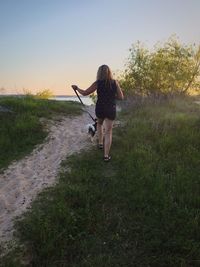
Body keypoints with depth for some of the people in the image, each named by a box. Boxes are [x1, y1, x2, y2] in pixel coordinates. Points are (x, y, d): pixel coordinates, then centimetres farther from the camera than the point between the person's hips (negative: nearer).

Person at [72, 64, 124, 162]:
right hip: (111, 110, 0)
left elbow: (85, 93, -3)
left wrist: (76, 88, 13)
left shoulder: (98, 83, -6)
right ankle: (106, 155, 1)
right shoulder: (115, 82, -1)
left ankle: (100, 143, 32)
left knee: (99, 124, 32)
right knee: (108, 131, 3)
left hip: (100, 108, 0)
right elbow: (121, 97, 0)